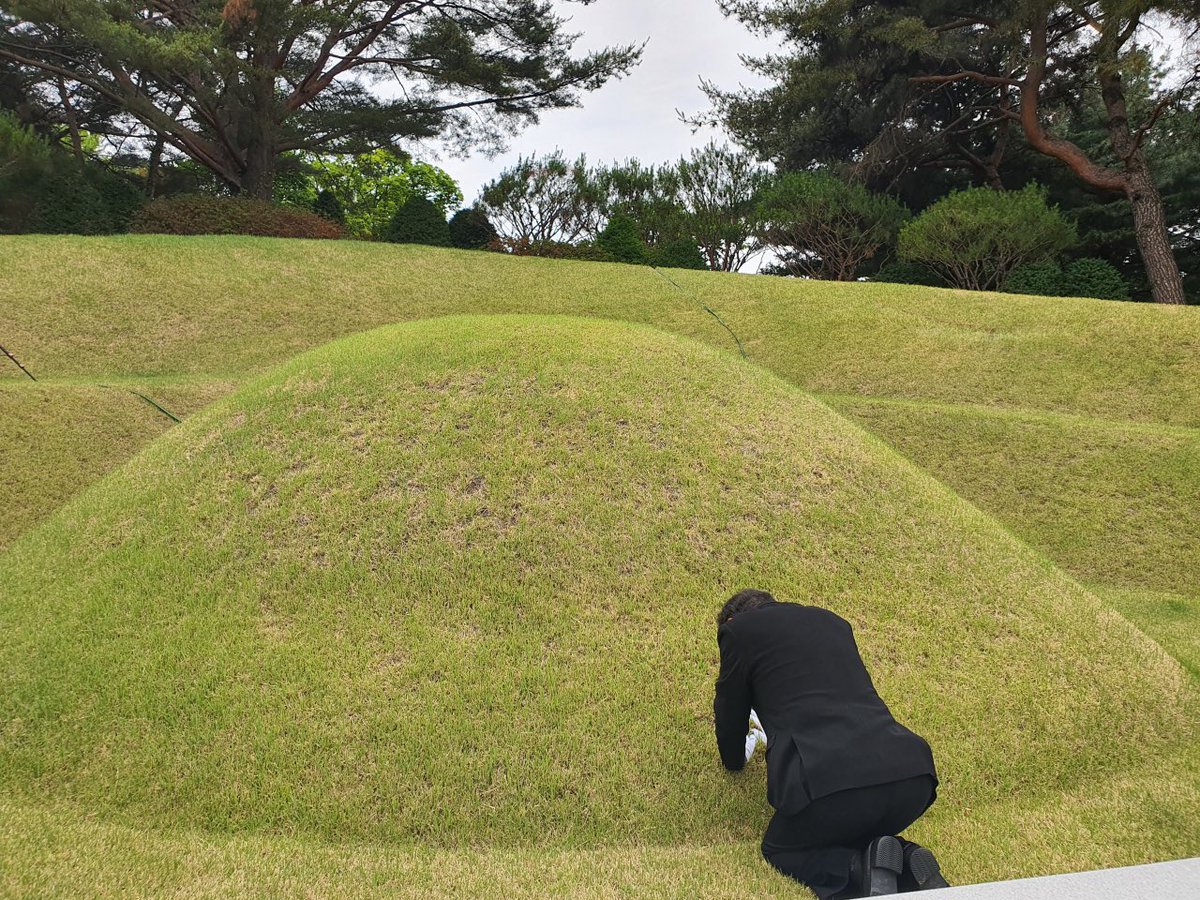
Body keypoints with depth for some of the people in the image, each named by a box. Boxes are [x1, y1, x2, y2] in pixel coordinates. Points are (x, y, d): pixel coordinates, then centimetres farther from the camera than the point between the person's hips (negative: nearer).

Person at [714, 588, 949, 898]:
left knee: (779, 850, 23)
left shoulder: (739, 629, 11)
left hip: (830, 782, -6)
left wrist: (734, 758, 44)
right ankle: (907, 864, 7)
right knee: (855, 835, 35)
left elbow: (729, 710, 22)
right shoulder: (833, 621, 28)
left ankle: (861, 870, -3)